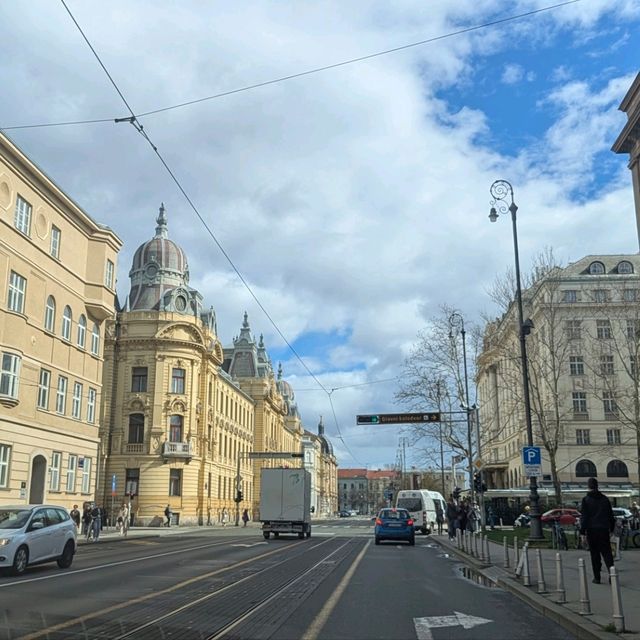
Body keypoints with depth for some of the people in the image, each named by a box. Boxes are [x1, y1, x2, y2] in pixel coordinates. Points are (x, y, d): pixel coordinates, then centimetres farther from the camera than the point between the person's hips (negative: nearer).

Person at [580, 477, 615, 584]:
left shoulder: (586, 500, -5)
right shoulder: (605, 498, 8)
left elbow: (583, 517, -8)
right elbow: (611, 515, 13)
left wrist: (582, 531, -6)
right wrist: (611, 529, 20)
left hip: (591, 530, -3)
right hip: (604, 530, 3)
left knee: (595, 555, 5)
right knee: (607, 552, 5)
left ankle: (597, 577, 6)